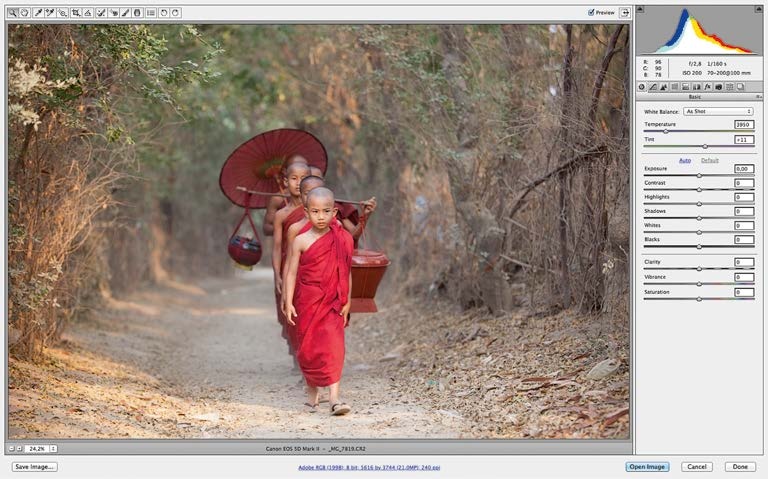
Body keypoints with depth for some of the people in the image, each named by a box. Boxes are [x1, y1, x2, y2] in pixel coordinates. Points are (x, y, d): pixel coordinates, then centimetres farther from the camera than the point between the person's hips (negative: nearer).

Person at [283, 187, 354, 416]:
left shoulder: (341, 240, 0)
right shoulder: (301, 241, -3)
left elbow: (346, 273, 6)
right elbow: (292, 272, -2)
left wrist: (346, 302, 4)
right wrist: (289, 302, -8)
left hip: (332, 303, 0)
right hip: (307, 302, 0)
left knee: (333, 346, -12)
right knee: (307, 347, 9)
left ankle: (335, 397, -17)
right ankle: (312, 391, 29)